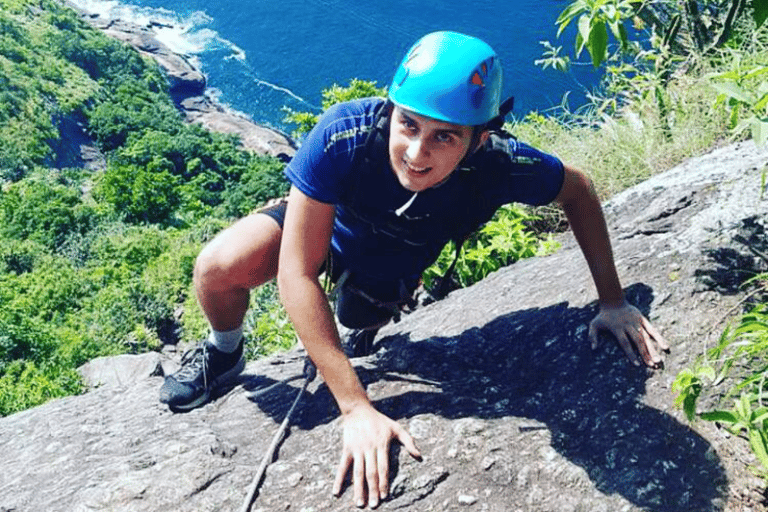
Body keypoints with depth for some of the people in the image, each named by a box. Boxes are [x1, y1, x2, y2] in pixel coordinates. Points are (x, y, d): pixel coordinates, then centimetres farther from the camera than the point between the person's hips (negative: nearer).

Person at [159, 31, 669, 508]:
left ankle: (361, 322, 47)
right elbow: (297, 274, -39)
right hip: (318, 220, -2)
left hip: (394, 264, 2)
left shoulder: (498, 165, -37)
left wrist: (613, 301, -15)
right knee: (219, 269, -23)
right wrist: (356, 407, -42)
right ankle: (225, 352, 13)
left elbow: (578, 189, -14)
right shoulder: (345, 134, -42)